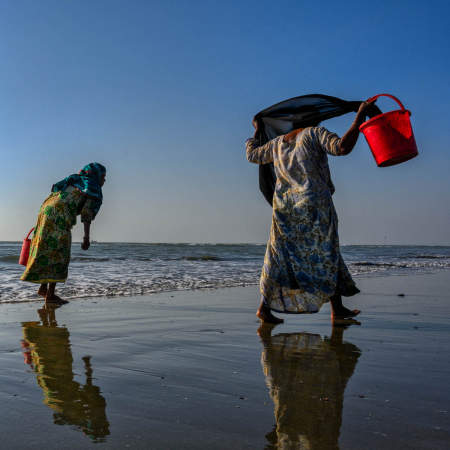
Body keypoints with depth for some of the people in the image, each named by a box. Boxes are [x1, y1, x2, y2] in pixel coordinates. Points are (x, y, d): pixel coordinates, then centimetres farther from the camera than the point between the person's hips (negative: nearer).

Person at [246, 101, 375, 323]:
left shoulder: (278, 142, 16)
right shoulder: (316, 133, 0)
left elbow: (252, 155, 29)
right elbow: (342, 147, -15)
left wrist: (256, 131, 44)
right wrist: (359, 117, -9)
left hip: (284, 206, 4)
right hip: (314, 205, -4)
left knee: (279, 256, 9)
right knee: (325, 255, 7)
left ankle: (265, 306, 3)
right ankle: (337, 309, 14)